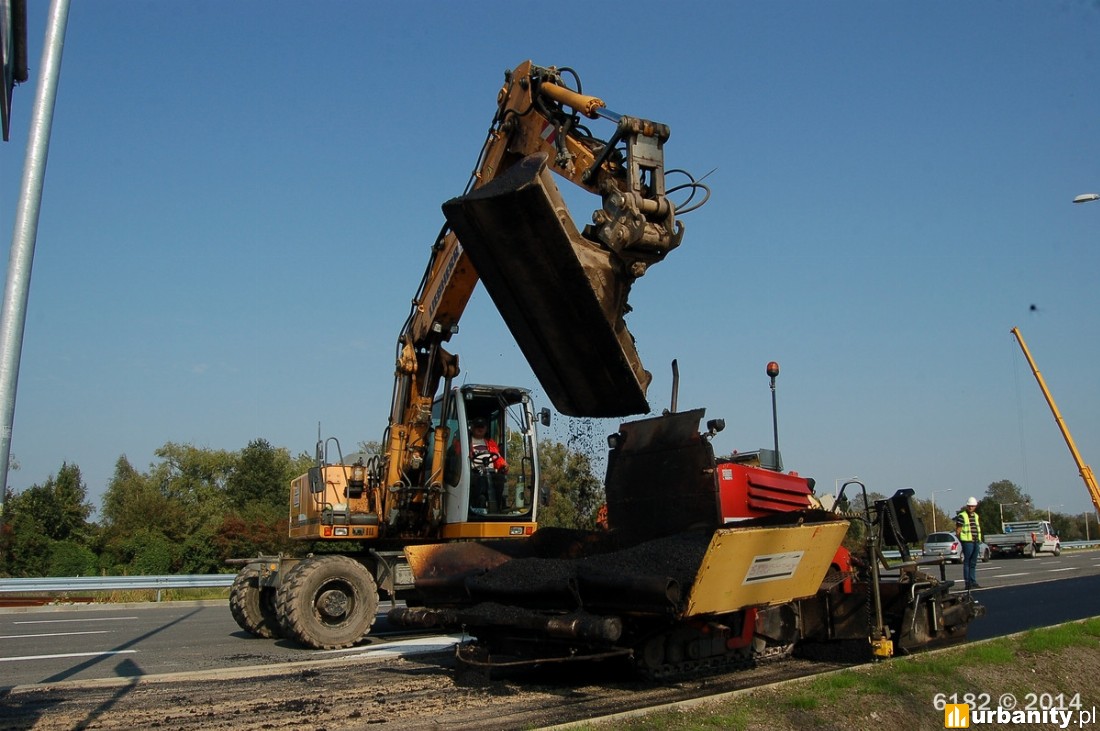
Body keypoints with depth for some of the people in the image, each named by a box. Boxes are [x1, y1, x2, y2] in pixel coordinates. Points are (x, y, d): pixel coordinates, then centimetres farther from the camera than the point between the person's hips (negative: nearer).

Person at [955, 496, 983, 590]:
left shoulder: (976, 516, 17)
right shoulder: (962, 516, -6)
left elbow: (978, 529, 22)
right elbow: (958, 530, -7)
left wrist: (979, 540, 13)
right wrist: (961, 541, -9)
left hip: (976, 542, 7)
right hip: (967, 542, -7)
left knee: (973, 563, 12)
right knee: (967, 563, -3)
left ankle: (973, 582, 17)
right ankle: (968, 583, -1)